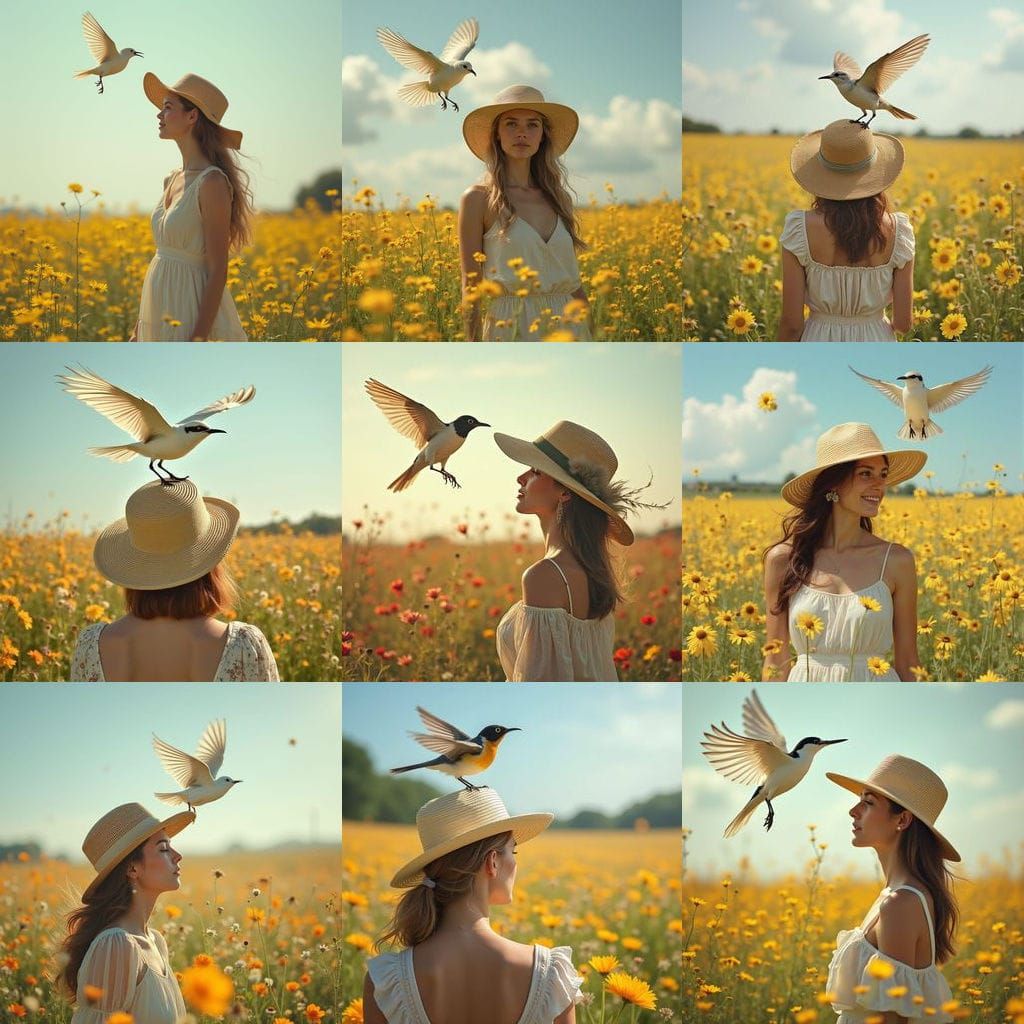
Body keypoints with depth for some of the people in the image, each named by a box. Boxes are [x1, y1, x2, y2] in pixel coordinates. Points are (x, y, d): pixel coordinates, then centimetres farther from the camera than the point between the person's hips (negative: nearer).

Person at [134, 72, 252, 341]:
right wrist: (139, 329, 16)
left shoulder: (212, 183, -14)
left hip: (193, 316, -8)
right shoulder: (172, 180, 11)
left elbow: (218, 271, -16)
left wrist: (198, 341, -21)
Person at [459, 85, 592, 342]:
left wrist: (587, 339, 9)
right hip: (511, 330, -4)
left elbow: (575, 283, 15)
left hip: (566, 330, 4)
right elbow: (471, 287, -4)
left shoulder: (560, 199, 12)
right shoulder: (478, 199, -1)